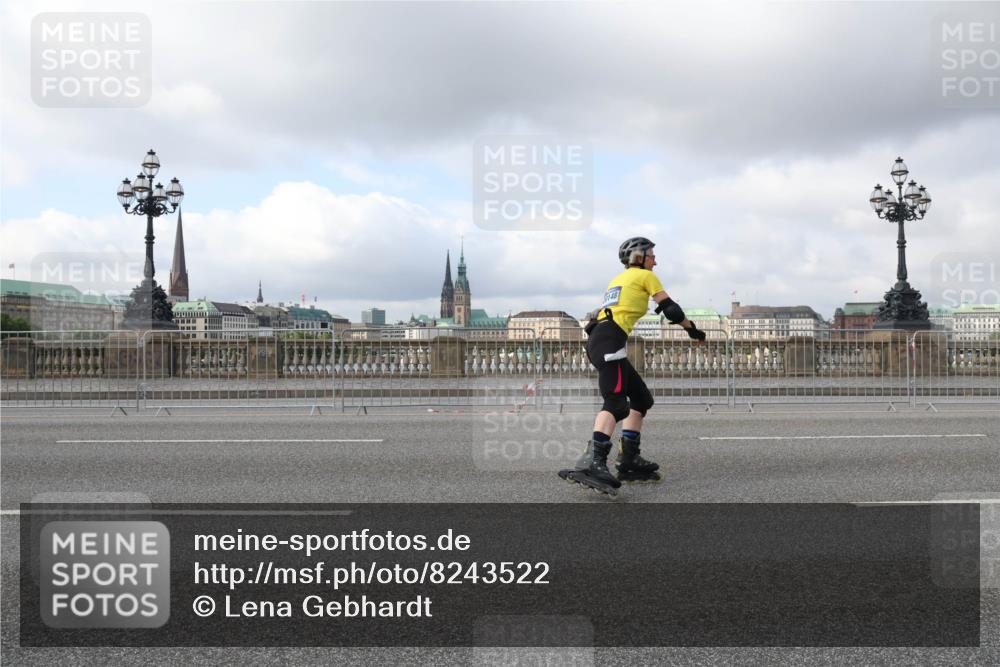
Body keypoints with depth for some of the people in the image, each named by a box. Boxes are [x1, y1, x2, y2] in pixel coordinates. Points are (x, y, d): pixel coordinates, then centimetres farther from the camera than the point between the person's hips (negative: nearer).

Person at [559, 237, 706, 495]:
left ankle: (629, 460, 10)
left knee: (641, 398, 14)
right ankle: (591, 462, -42)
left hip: (597, 340, 9)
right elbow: (670, 308, 7)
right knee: (616, 403, -23)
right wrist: (692, 329, 18)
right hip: (609, 340, -9)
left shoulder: (618, 279, 32)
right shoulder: (645, 275, 9)